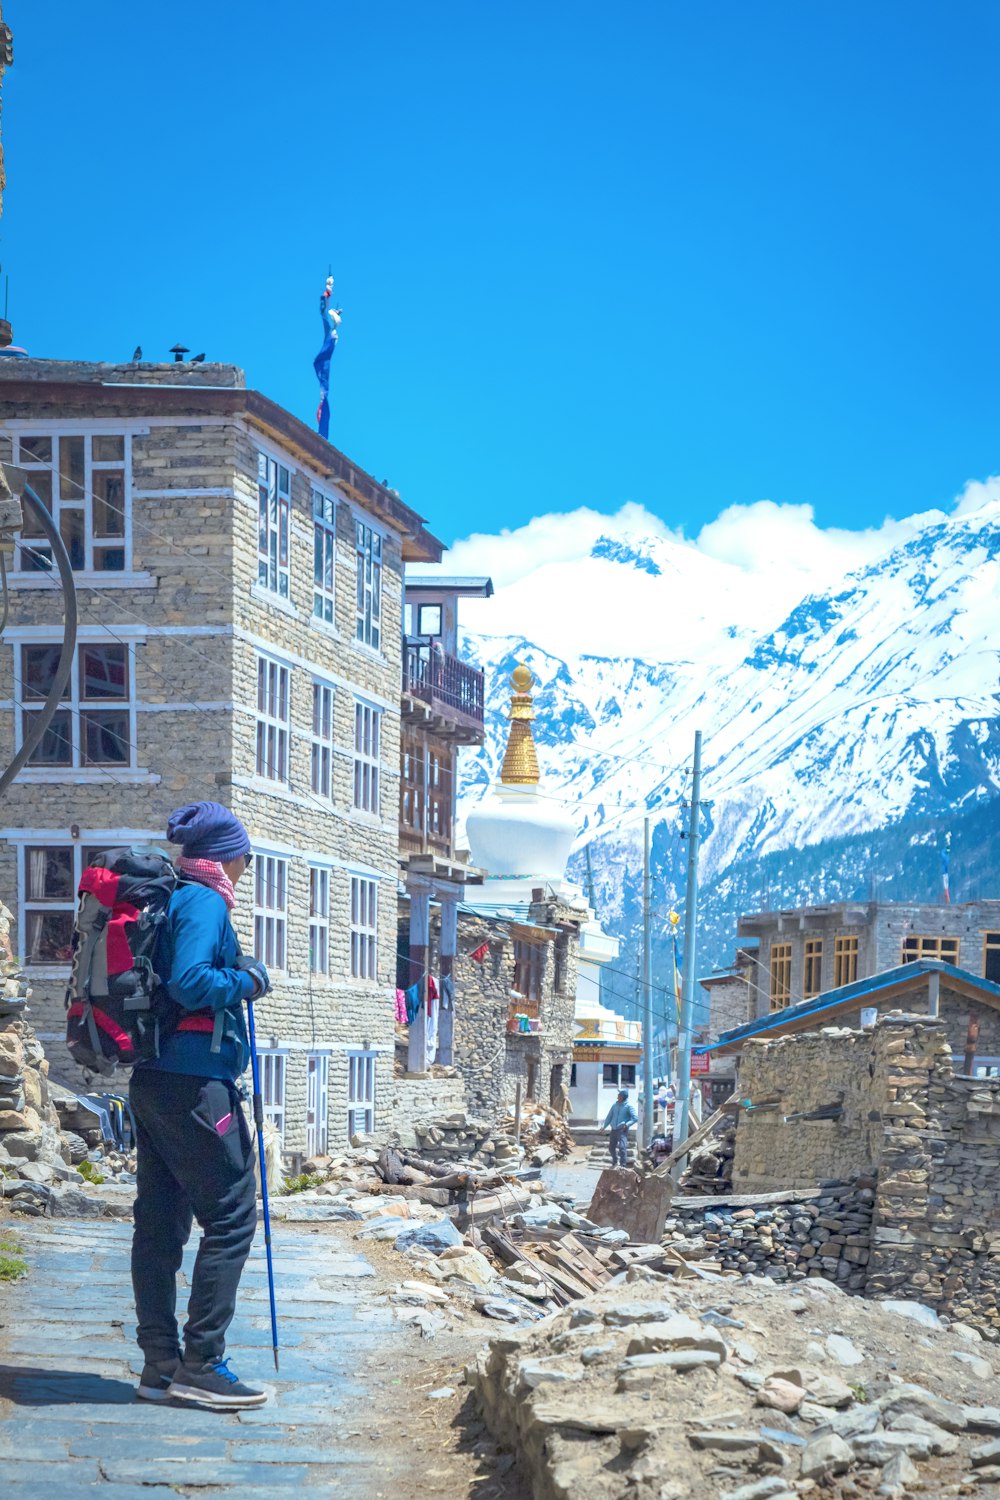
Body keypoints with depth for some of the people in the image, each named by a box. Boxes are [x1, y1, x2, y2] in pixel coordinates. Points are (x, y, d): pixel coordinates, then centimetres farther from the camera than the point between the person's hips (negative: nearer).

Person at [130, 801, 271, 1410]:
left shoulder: (170, 899, 16)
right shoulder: (205, 902, -10)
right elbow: (189, 981, -23)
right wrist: (247, 982, -9)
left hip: (153, 1080, 10)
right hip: (195, 1082, -10)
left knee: (160, 1221, 10)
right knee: (231, 1216, -4)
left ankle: (161, 1363, 14)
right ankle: (201, 1365, -5)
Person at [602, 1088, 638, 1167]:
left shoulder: (628, 1106, -6)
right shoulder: (615, 1105, 10)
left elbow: (635, 1118, -10)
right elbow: (609, 1116, 19)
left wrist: (627, 1124, -19)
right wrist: (604, 1126, 13)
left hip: (622, 1130, -6)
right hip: (614, 1129, 6)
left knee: (622, 1147, -18)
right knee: (612, 1146, 15)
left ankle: (623, 1164, -17)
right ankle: (615, 1162, 37)